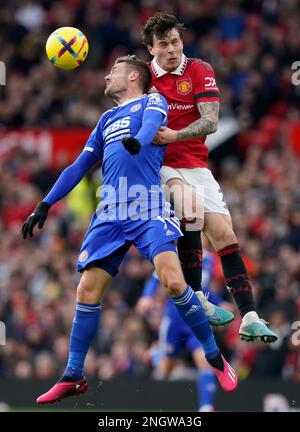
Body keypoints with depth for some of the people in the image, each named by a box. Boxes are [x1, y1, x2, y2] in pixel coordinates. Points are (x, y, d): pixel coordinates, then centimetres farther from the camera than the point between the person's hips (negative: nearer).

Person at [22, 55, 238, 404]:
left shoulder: (152, 101, 9)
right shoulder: (107, 119, 26)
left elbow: (150, 124, -15)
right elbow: (79, 166, 29)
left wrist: (138, 141, -39)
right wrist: (45, 205, 22)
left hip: (149, 211, -6)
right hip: (109, 215, 6)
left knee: (174, 282, -20)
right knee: (87, 290, -3)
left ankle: (215, 358, -6)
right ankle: (73, 377, 5)